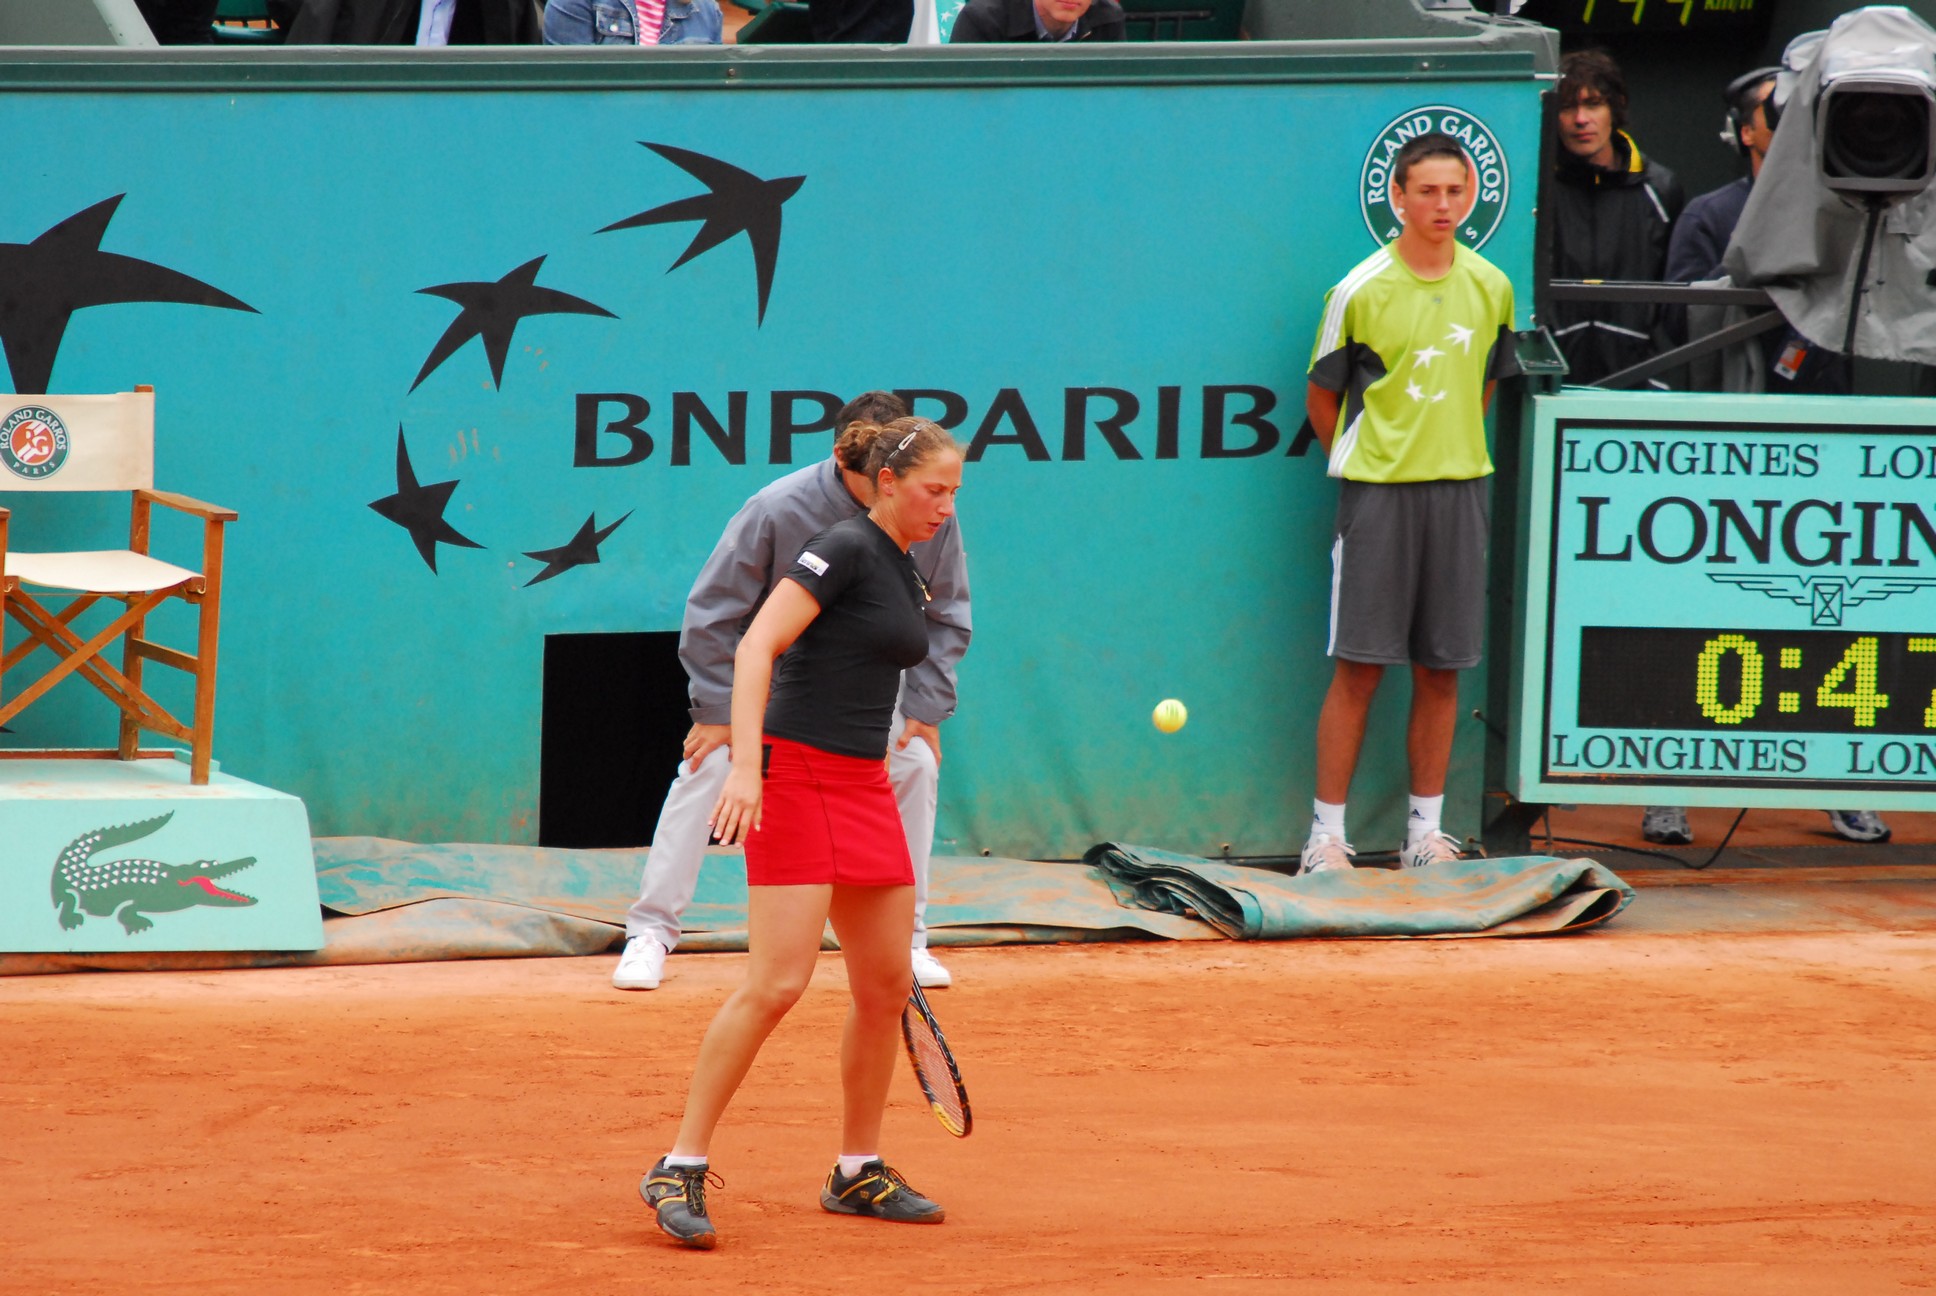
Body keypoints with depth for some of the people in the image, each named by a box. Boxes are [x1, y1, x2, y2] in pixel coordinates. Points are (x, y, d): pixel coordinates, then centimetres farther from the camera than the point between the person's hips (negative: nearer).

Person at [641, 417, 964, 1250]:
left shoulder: (908, 578, 16)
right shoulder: (844, 549, -11)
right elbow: (755, 647, -19)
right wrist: (745, 766, -29)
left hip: (862, 790, 9)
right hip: (793, 776, -9)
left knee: (886, 985, 9)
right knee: (777, 983, -15)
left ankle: (859, 1173, 22)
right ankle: (679, 1171, -9)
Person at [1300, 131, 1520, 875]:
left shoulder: (1490, 288, 6)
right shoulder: (1360, 292, -6)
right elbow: (1322, 398, 3)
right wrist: (1369, 466, 6)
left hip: (1459, 488, 4)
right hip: (1377, 495, -4)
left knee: (1441, 668, 6)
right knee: (1359, 666, -5)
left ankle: (1426, 829, 13)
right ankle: (1327, 834, -2)